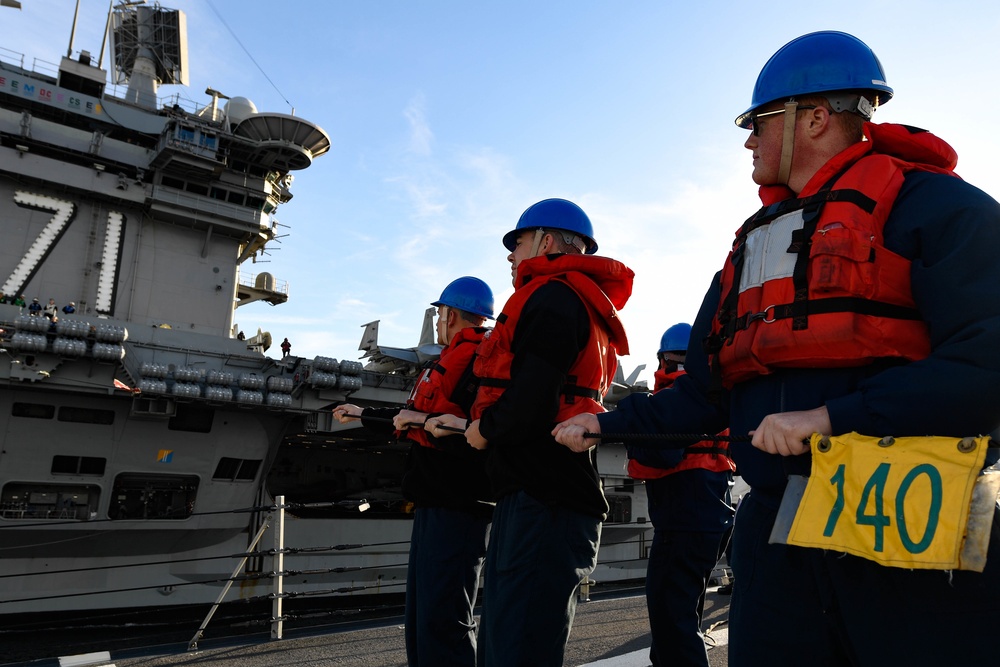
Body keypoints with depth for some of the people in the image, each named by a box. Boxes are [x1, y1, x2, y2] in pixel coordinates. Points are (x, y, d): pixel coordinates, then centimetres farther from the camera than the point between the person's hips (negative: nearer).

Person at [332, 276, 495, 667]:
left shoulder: (478, 361, -13)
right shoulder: (451, 361, 20)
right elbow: (412, 420, 33)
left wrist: (427, 422, -21)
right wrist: (363, 415, 42)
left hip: (456, 508, -11)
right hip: (434, 503, 11)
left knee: (441, 622, -8)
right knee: (420, 617, 15)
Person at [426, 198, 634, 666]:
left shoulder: (551, 297, -10)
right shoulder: (585, 305, 22)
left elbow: (528, 408, -23)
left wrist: (484, 431, -3)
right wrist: (472, 425, 20)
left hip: (541, 504, -11)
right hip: (546, 493, 11)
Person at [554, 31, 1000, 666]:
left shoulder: (930, 204, -3)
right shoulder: (751, 246, 18)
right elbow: (708, 392, 18)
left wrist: (831, 416, -21)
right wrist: (611, 425, 14)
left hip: (916, 537, -6)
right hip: (778, 536, 6)